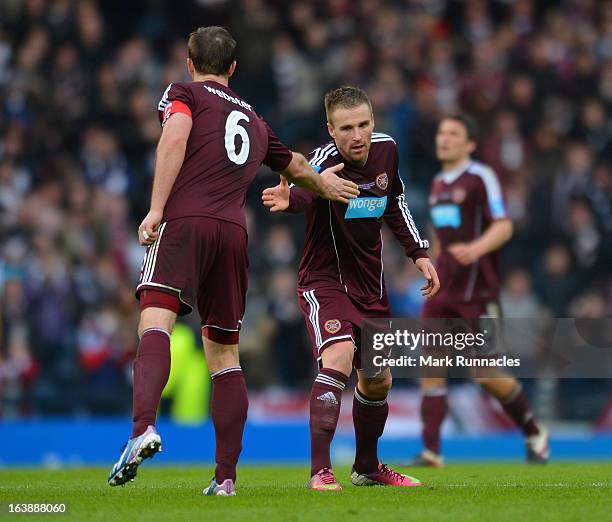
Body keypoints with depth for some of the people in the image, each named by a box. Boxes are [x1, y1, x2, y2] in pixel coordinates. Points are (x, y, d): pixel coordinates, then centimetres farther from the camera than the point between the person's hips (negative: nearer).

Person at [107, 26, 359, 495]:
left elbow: (175, 137, -8)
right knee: (224, 351, 11)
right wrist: (323, 182, 68)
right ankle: (226, 477, 8)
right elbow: (294, 164, 47)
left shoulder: (182, 94, 14)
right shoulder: (254, 120, 29)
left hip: (184, 222, -5)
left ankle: (144, 427, -45)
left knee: (156, 321, -20)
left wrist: (156, 209, -13)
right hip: (234, 232, 5)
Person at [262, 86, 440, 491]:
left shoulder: (386, 149, -4)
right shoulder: (327, 161, -24)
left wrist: (419, 253, 10)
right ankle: (320, 470, -26)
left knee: (378, 381, 14)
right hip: (325, 280, -7)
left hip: (370, 285, 7)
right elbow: (306, 189, -49)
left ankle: (367, 467, 36)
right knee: (339, 357, -29)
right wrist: (289, 199, -71)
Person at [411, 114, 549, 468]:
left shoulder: (481, 178, -8)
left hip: (477, 291, -7)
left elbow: (504, 227, -16)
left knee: (488, 375, -4)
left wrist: (475, 250, -33)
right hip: (444, 290, 7)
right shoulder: (439, 183, 15)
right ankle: (431, 452, -7)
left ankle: (535, 434, 18)